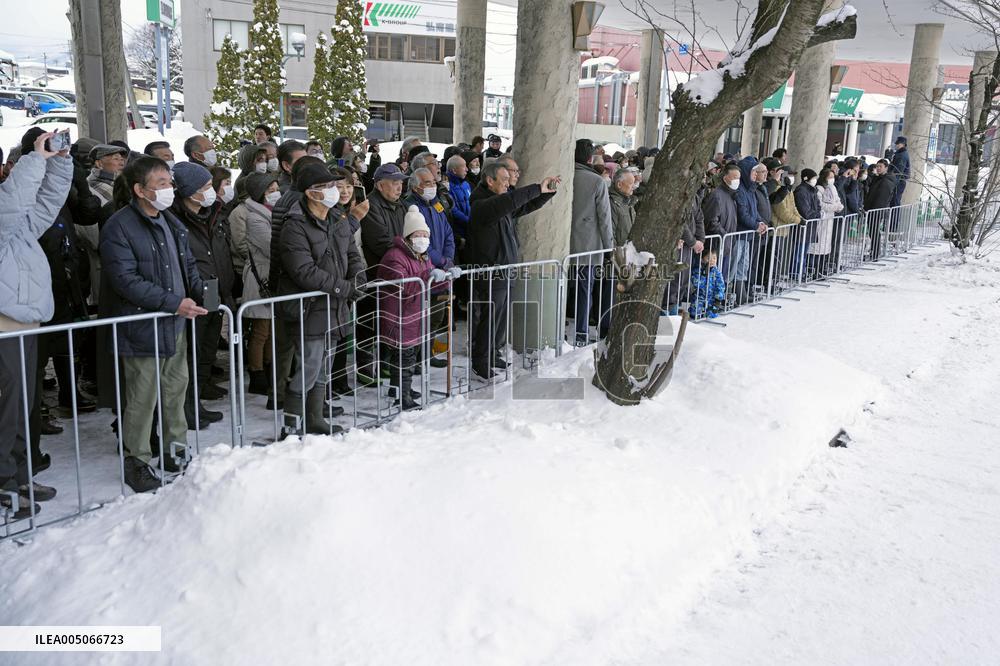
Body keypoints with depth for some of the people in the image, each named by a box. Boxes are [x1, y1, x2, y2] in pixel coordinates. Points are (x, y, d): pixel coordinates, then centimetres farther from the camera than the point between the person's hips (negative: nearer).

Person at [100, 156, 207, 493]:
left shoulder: (171, 223, 11)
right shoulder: (119, 227, -14)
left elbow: (188, 264, 20)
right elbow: (125, 280, -21)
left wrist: (201, 291, 0)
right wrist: (174, 303, -24)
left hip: (176, 325, 8)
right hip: (142, 328, -8)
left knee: (176, 390, 17)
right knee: (142, 398, 1)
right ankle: (137, 462, 15)